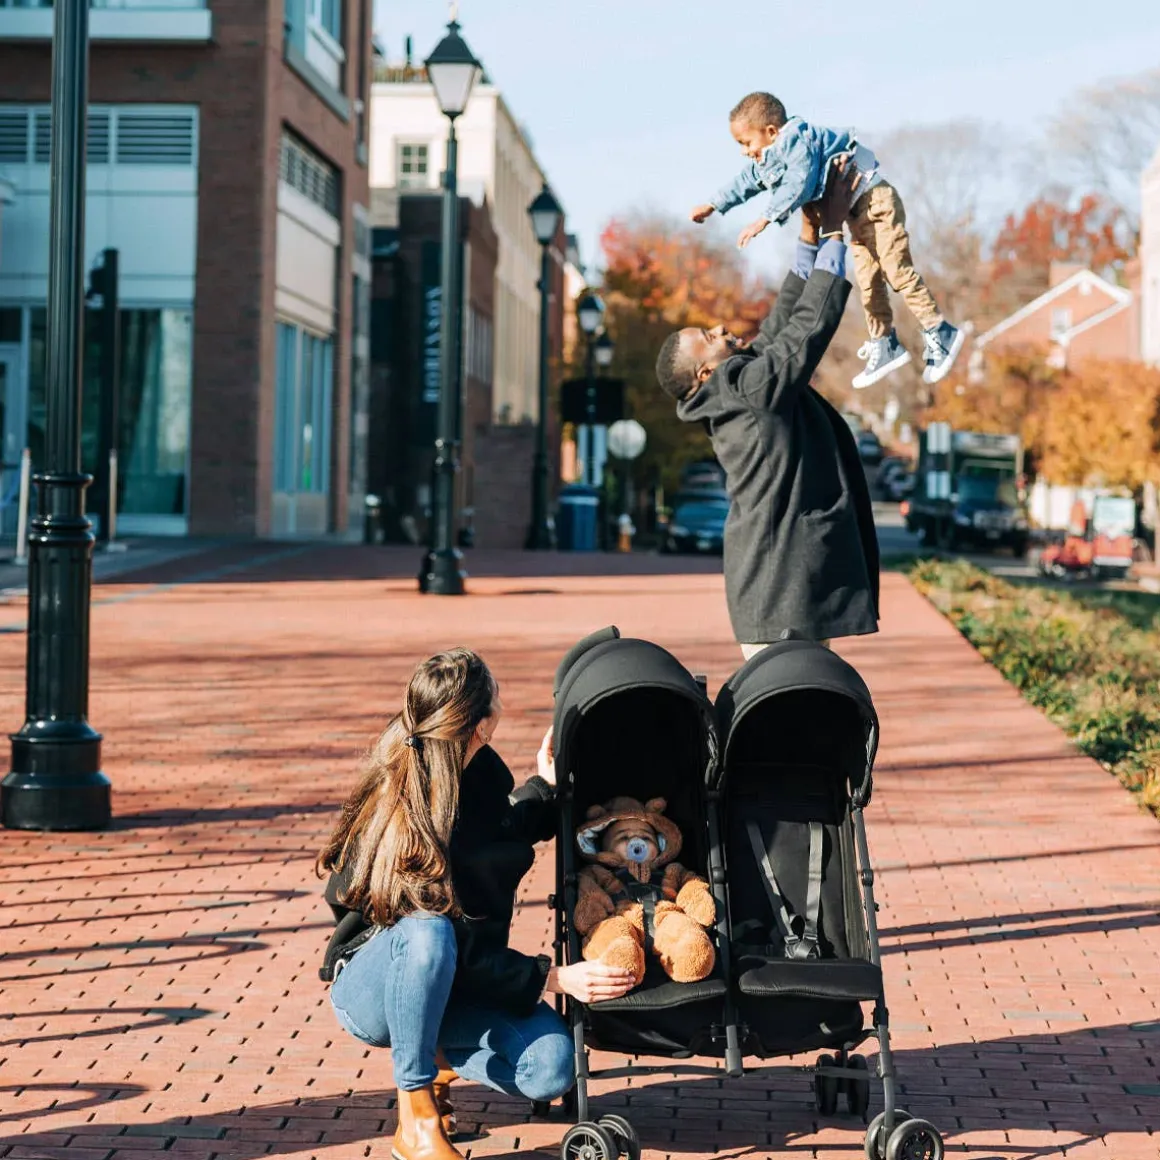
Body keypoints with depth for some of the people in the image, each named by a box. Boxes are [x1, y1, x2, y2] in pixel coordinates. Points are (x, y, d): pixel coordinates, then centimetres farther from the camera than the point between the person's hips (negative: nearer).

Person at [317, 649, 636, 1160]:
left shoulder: (484, 771, -4)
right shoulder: (402, 821, -27)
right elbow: (460, 949, -26)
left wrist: (546, 785, 9)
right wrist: (554, 978, -27)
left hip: (452, 985, 6)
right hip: (371, 989, -6)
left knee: (551, 1067, -20)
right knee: (428, 935, -41)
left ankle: (436, 1055, 10)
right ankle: (415, 1118, -24)